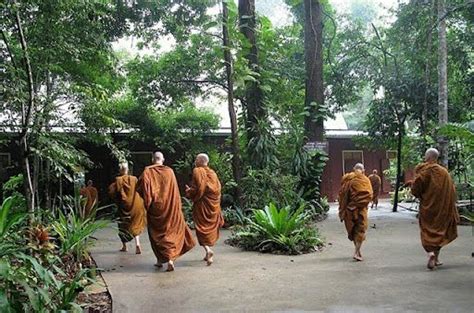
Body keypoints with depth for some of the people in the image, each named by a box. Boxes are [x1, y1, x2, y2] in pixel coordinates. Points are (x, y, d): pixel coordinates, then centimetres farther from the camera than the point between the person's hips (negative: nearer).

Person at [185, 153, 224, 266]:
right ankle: (208, 255, 19)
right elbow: (218, 188, 9)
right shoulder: (212, 173, 10)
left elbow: (197, 188, -16)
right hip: (213, 205, 6)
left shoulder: (197, 171, -8)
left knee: (202, 228, -1)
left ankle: (208, 249, -23)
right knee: (210, 228, 14)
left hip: (202, 204, -6)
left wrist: (189, 191, 3)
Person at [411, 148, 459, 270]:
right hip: (443, 208, 3)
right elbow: (451, 190, 2)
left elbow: (415, 189, -14)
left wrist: (421, 196, 7)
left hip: (427, 207, -3)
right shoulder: (444, 172, 0)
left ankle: (430, 253, -21)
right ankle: (436, 258, 17)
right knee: (439, 230, 15)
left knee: (428, 231, 5)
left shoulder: (423, 171, -10)